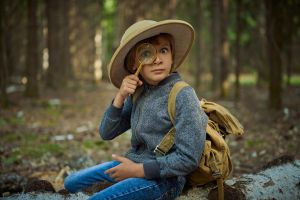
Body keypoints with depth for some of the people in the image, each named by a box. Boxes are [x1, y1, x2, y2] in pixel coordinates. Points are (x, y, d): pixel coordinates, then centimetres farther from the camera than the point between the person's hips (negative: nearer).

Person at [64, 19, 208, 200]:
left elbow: (188, 159, -21)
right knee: (72, 183, 16)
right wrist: (120, 97, -12)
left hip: (162, 177, -7)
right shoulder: (138, 92, 1)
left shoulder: (183, 96, -19)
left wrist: (137, 170, -17)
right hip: (133, 163, 7)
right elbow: (106, 133, 3)